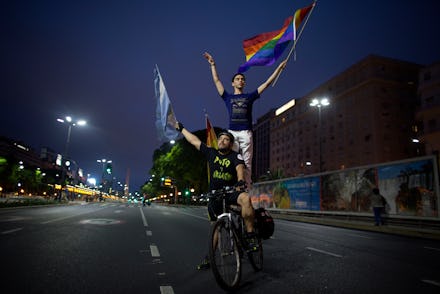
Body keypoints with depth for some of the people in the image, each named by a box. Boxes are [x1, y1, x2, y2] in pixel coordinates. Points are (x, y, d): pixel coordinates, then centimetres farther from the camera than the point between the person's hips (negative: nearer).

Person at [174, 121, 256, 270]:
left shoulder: (235, 156, -4)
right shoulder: (211, 153, 4)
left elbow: (240, 168, -23)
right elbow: (194, 140, 11)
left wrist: (241, 180, -44)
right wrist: (181, 128, 18)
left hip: (232, 192, -3)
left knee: (245, 198, -35)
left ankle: (250, 236, -26)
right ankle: (209, 257, 25)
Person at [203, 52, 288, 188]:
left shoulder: (249, 96, 19)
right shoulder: (228, 97, 19)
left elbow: (267, 82, 20)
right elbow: (216, 81, 21)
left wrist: (279, 67, 21)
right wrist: (212, 64, 24)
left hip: (246, 132, 0)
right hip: (232, 132, 0)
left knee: (247, 162, -4)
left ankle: (247, 186, -4)